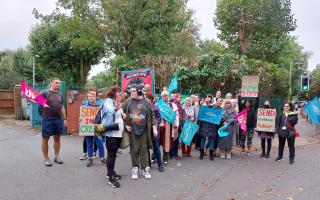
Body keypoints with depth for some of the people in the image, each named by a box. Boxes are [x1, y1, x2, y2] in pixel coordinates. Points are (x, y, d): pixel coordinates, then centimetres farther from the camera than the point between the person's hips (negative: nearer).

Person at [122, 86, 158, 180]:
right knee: (134, 150, 6)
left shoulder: (147, 102, -1)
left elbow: (152, 116, 3)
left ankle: (145, 169, 19)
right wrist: (125, 125, -2)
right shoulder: (127, 102, 0)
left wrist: (154, 128, 0)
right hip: (132, 131, 1)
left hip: (144, 131, 0)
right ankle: (135, 169, 20)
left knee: (144, 150, 7)